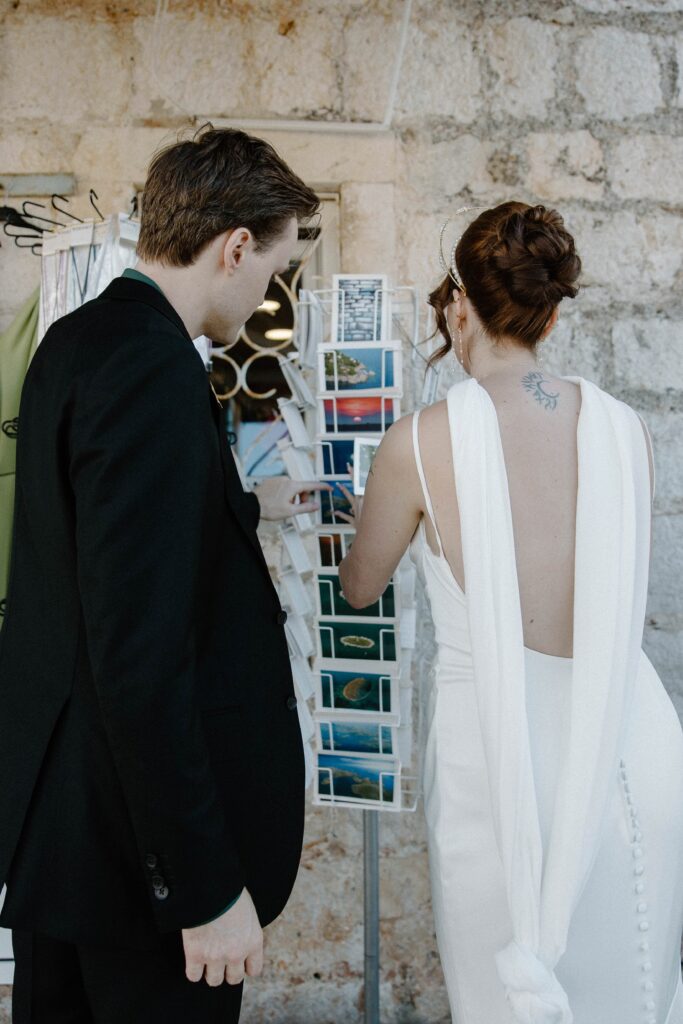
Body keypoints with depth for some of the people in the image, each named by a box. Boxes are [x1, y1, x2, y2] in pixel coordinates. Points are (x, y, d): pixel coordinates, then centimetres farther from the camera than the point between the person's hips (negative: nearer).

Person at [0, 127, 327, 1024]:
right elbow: (141, 655, -29)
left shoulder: (75, 341, 5)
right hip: (135, 839, -10)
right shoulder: (153, 371, -24)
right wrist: (210, 888, -23)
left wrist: (251, 506, 35)